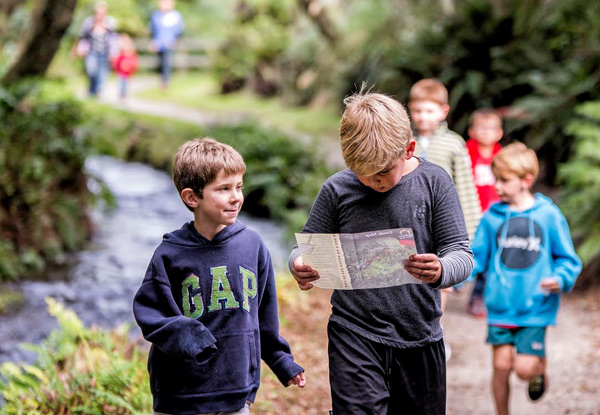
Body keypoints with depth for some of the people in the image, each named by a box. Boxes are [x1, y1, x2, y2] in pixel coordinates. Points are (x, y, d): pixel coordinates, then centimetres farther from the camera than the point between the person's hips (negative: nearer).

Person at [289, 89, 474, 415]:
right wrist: (300, 265, -20)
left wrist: (440, 272, -30)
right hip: (355, 336, -1)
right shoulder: (337, 190, -4)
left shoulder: (434, 182, -4)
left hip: (420, 338, 2)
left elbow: (461, 253, -6)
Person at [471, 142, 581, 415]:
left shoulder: (548, 215, -3)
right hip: (500, 307, 2)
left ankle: (540, 367, 29)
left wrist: (560, 280, -17)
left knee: (525, 369, -7)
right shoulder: (492, 217, 3)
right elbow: (477, 257, 6)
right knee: (501, 365, 2)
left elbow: (568, 259, 2)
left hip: (535, 309, -2)